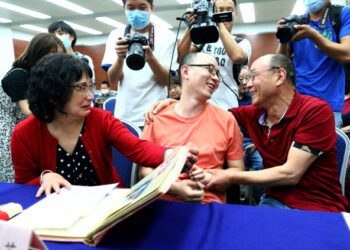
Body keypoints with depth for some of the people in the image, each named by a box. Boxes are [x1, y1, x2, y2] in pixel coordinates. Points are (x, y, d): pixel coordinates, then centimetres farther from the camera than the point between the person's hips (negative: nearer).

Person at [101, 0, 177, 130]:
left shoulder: (166, 36, 1)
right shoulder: (116, 35, 6)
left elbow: (166, 80, -7)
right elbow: (112, 80, -3)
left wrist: (151, 58, -25)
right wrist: (120, 58, -22)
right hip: (123, 116, 2)